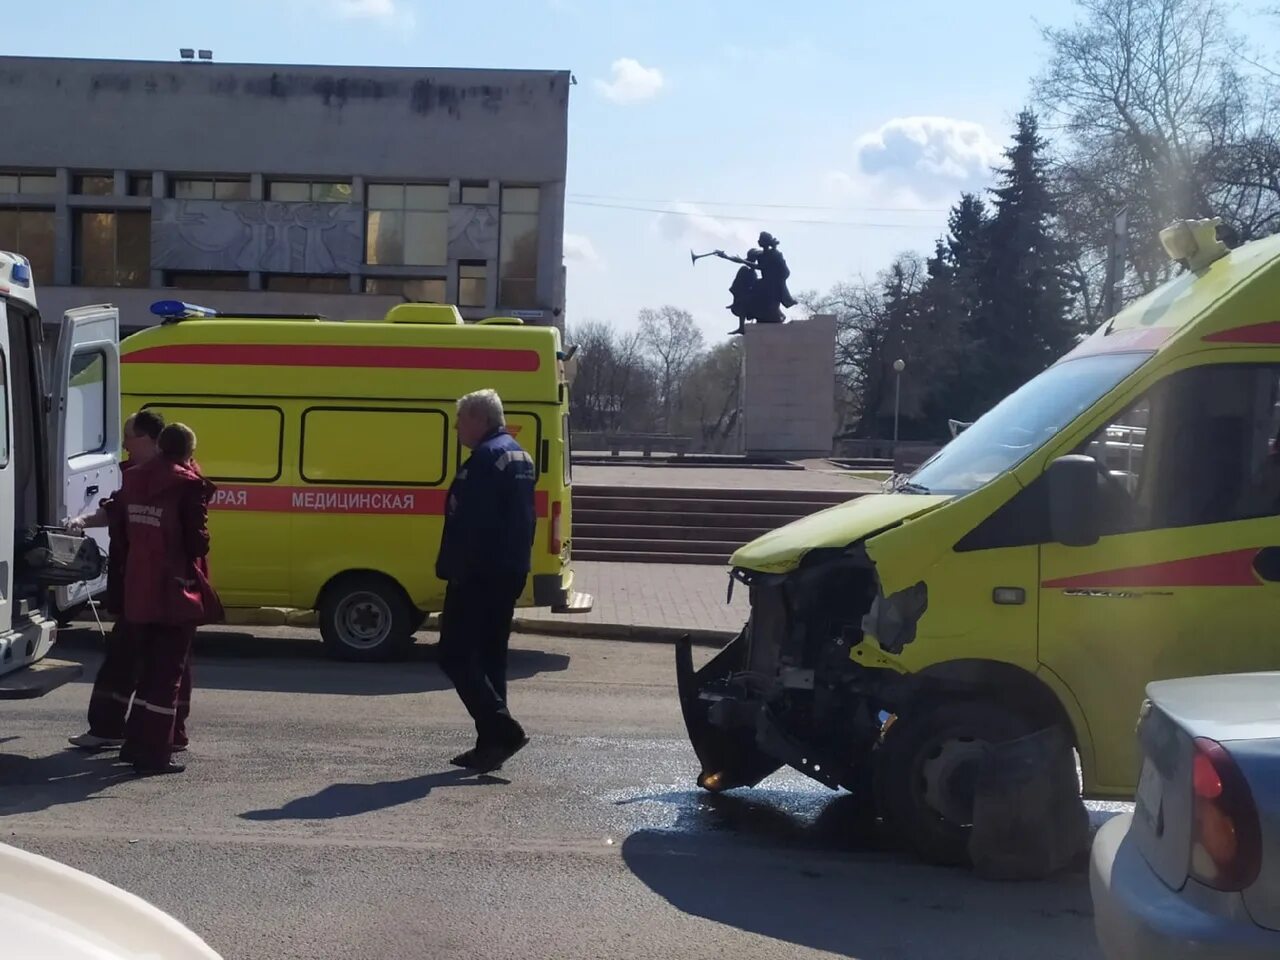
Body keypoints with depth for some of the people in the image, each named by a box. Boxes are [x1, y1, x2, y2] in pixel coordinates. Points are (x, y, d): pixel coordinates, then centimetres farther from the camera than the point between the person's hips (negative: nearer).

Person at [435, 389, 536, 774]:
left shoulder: (486, 458, -16)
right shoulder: (519, 457, 17)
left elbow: (470, 523, -22)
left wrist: (453, 569, -18)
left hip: (479, 574, -10)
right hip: (509, 573, 10)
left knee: (455, 656, -6)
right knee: (490, 657, 14)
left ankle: (502, 731, -12)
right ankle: (492, 742, 16)